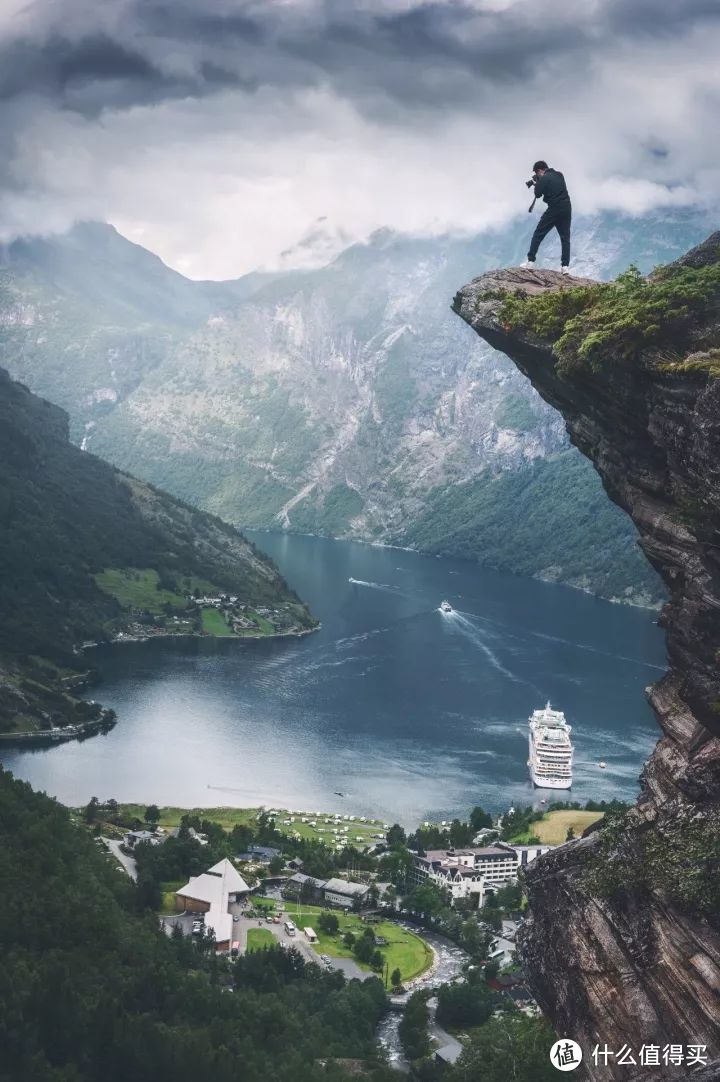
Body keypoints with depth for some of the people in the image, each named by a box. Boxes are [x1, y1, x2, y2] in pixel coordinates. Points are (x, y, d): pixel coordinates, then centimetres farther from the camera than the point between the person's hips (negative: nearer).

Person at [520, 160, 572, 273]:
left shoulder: (544, 179, -8)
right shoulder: (559, 175, 13)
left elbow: (538, 194, -6)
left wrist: (537, 182, 11)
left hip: (554, 210, -6)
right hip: (567, 209, 6)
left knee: (538, 234, 4)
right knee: (565, 238, 8)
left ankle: (530, 261, -1)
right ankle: (565, 266, 1)